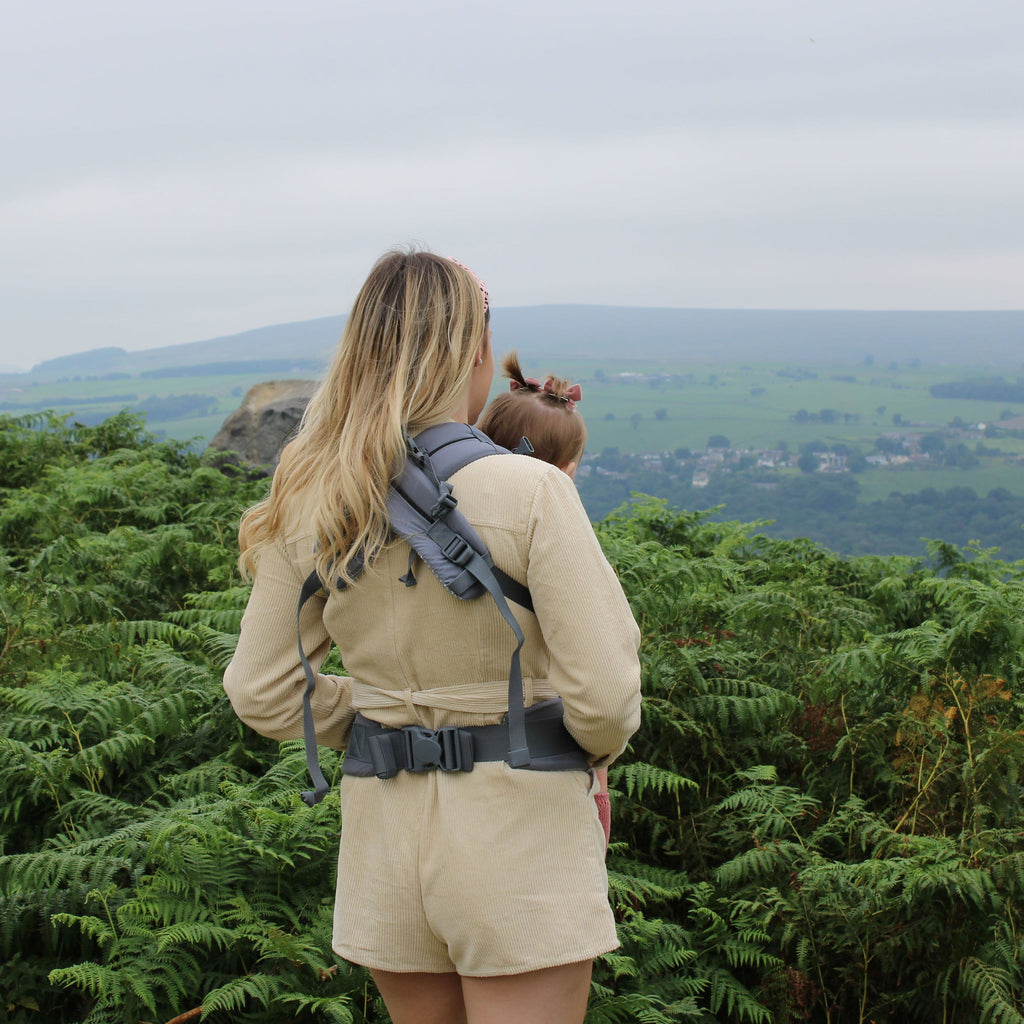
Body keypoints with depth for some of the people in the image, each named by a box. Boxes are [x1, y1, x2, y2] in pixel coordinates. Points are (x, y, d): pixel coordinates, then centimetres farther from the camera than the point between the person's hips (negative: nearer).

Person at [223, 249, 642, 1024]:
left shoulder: (307, 507, -1)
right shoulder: (529, 492, -15)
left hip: (383, 825, 5)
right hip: (519, 825, -5)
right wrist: (596, 757, 5)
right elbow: (602, 692, -16)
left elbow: (261, 695, 5)